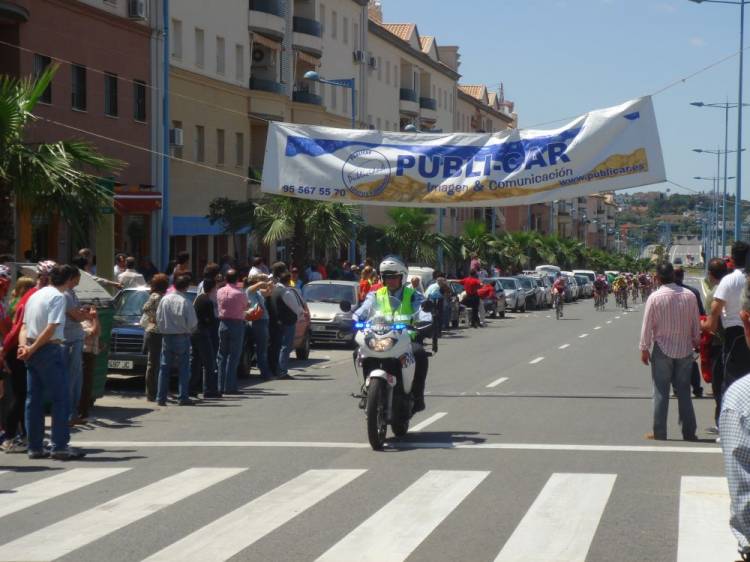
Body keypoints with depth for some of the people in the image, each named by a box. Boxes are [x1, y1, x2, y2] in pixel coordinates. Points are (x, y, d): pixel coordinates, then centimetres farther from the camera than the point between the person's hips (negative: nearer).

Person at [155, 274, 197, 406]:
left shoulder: (165, 299, -2)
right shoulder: (185, 302, -14)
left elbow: (158, 318, 3)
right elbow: (192, 323, -11)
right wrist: (189, 330, 10)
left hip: (167, 337, 4)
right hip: (182, 337, -4)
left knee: (164, 368, 9)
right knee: (183, 368, 3)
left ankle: (161, 397, 8)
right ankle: (183, 398, 1)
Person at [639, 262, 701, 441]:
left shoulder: (655, 297, -13)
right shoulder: (689, 295, -4)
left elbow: (647, 326, -8)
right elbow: (696, 323, 4)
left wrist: (644, 349, 3)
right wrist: (696, 341, 21)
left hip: (662, 350, -3)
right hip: (685, 349, 3)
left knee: (661, 392, 5)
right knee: (684, 392, 11)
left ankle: (659, 432, 6)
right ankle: (689, 432, 12)